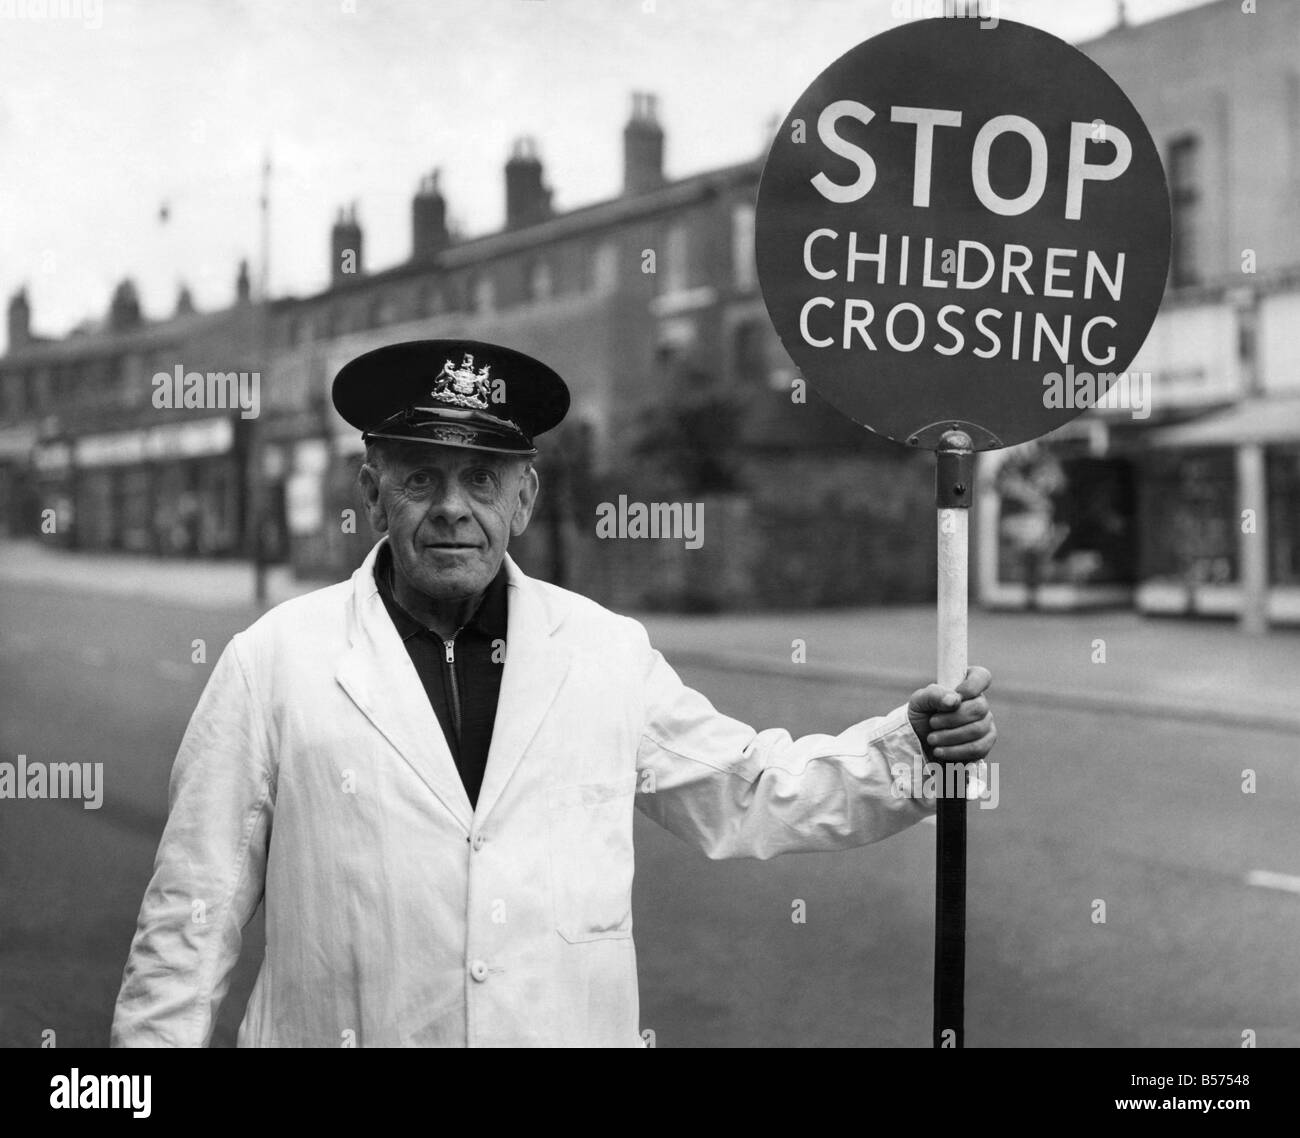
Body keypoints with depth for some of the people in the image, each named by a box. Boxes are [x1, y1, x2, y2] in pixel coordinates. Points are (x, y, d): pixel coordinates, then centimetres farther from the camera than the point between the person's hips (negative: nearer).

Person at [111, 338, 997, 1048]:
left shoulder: (610, 652, 4)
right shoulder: (272, 662, -4)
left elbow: (748, 793, 13)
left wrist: (908, 747, 3)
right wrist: (157, 1038, -3)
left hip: (577, 1028, 2)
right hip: (342, 1029, -2)